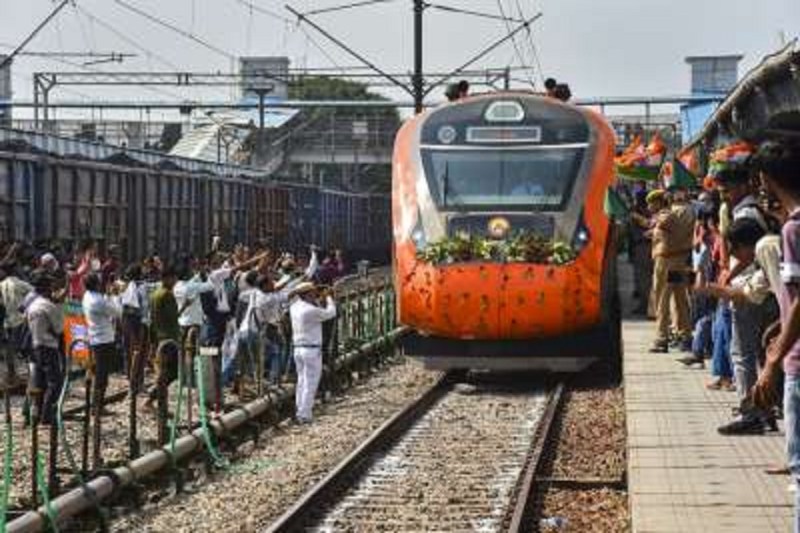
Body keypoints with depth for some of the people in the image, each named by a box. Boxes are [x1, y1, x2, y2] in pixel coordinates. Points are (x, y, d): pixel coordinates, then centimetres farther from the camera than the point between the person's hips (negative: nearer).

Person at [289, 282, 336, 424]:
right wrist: (328, 298, 9)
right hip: (312, 350, -8)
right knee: (310, 385, -3)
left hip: (298, 349, 8)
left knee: (302, 382, 16)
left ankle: (300, 412, 17)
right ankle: (305, 416, -4)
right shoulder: (311, 311, -18)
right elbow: (330, 313, -5)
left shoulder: (294, 308, 4)